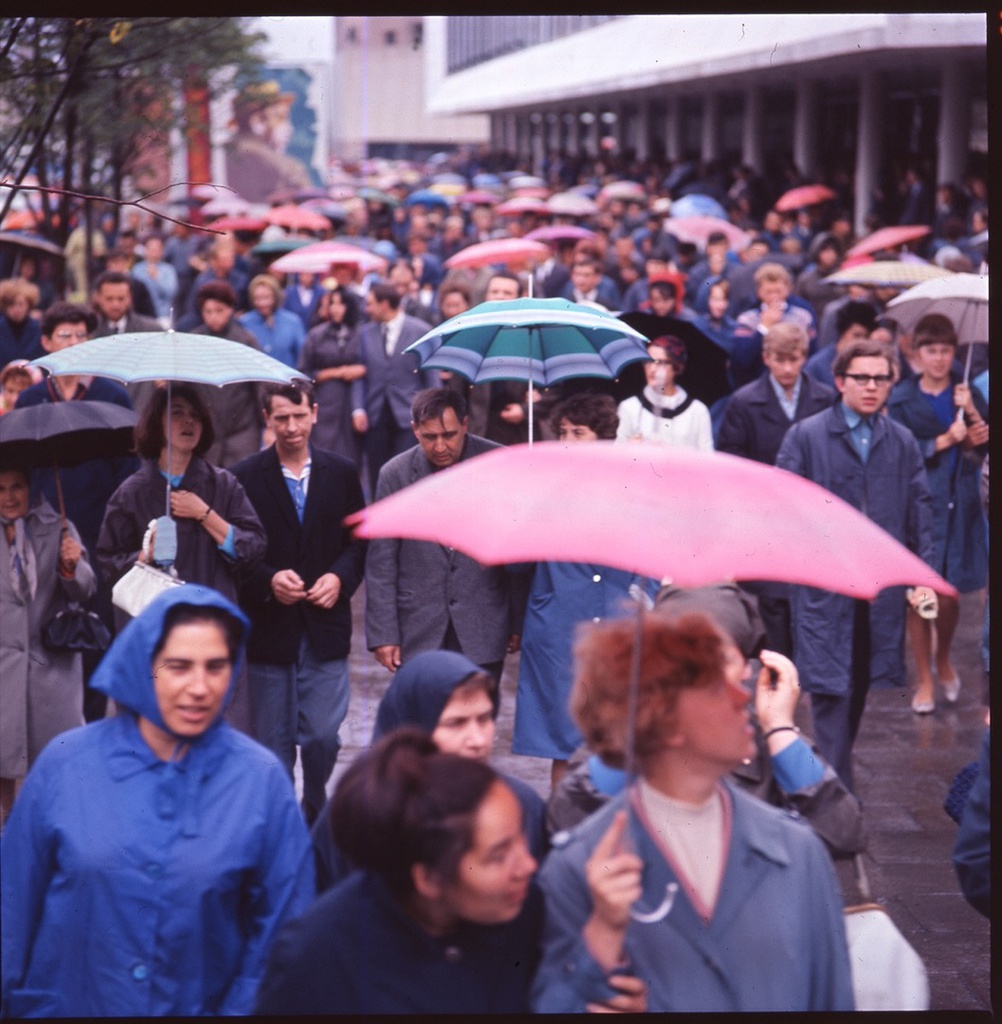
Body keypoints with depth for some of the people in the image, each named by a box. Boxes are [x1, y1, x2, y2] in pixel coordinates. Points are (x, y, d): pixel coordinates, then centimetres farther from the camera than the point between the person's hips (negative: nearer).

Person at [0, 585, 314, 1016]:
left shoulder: (261, 780, -10)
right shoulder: (65, 764, -9)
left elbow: (280, 922, -4)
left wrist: (241, 1008, -9)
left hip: (200, 1006, 0)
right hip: (65, 1004, 1)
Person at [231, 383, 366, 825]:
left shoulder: (342, 473, 6)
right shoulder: (244, 477, -2)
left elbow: (359, 541, 11)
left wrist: (339, 577, -8)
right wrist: (268, 580, -17)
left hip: (325, 627, 1)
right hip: (268, 628, -1)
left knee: (323, 736, 0)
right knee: (273, 743, 5)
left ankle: (315, 816, 25)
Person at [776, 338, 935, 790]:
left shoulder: (903, 443, 10)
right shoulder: (805, 436, 1)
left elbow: (919, 512, 10)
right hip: (822, 586, -4)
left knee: (860, 685, 11)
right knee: (832, 689, -9)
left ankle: (835, 769, 28)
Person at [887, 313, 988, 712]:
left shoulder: (967, 394, 7)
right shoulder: (902, 400, 1)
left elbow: (987, 448, -1)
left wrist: (973, 415, -15)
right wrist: (946, 440, -15)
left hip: (958, 508, 1)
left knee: (948, 596, 1)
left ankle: (943, 660, 30)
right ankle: (924, 679, 15)